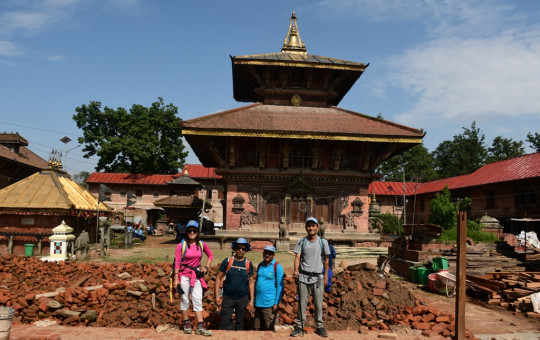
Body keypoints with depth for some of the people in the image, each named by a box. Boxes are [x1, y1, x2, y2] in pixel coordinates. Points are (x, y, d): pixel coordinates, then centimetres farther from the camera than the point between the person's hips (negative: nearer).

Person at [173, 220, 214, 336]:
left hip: (197, 275, 2)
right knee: (185, 300, 8)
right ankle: (187, 324, 22)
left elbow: (210, 255, 17)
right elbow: (177, 262, -7)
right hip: (184, 275, -2)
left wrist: (206, 267, 4)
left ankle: (200, 326, 3)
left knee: (198, 300, 1)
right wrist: (176, 279, -10)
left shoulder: (202, 244, 1)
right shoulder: (181, 245, -7)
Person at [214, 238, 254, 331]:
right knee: (224, 324, -3)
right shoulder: (227, 261, -3)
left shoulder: (248, 264, 3)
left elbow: (251, 282, 6)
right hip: (228, 298, -2)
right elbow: (218, 278, -1)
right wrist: (217, 296, -6)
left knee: (240, 324, 13)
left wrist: (251, 300, 3)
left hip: (243, 299, 2)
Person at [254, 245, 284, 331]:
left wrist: (276, 303, -11)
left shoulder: (277, 267, -6)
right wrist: (254, 300, 16)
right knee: (257, 328, 10)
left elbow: (280, 286, -6)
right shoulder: (260, 265, 11)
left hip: (269, 304, -5)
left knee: (269, 329, 2)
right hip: (258, 302, 6)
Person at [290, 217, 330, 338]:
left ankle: (320, 326, 18)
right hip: (303, 276, 0)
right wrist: (296, 270, -20)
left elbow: (326, 260, 9)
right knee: (302, 303, 4)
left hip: (318, 277, 0)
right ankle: (299, 327, 13)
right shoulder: (301, 241, 4)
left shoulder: (323, 242, 4)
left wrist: (326, 276, 7)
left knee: (318, 304, 5)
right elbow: (297, 257, -4)